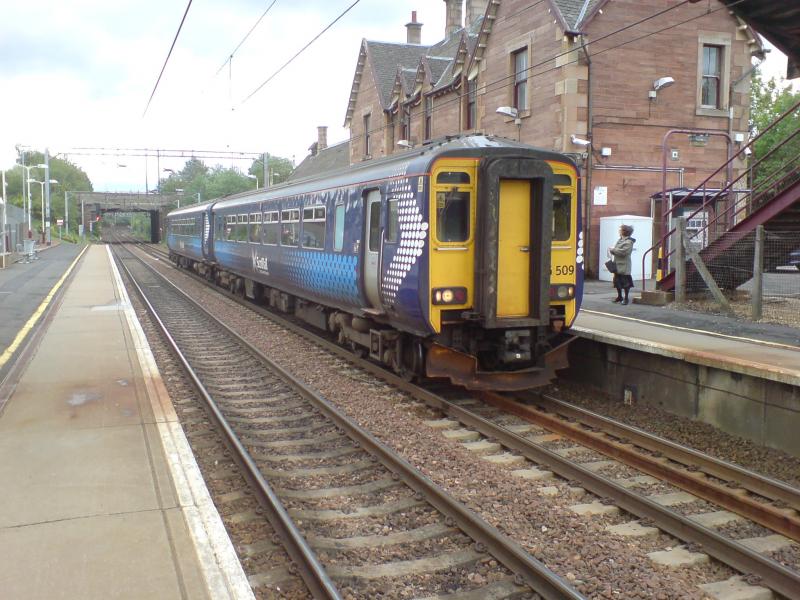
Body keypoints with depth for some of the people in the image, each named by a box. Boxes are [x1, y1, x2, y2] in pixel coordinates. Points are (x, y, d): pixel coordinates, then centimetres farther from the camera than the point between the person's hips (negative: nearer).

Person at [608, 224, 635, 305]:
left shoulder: (629, 242, -12)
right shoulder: (620, 240, 14)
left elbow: (623, 252, -24)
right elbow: (614, 248, 20)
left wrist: (613, 250, -16)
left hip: (624, 266, -8)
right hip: (617, 265, 8)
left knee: (625, 282, -1)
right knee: (617, 281, 14)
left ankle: (626, 298, 7)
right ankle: (619, 296, 27)